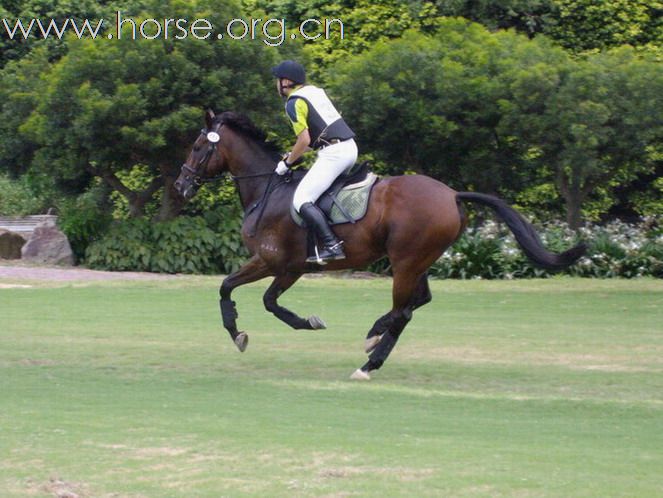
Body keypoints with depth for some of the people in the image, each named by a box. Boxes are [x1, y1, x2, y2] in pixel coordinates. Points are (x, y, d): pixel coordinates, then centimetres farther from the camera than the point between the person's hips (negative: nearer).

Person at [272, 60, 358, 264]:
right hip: (350, 147, 10)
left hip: (333, 153, -10)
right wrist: (294, 154, 23)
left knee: (302, 200, -12)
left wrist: (287, 163, 1)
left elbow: (305, 140, -13)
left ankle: (331, 245, -23)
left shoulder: (294, 103, -6)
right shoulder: (316, 92, 20)